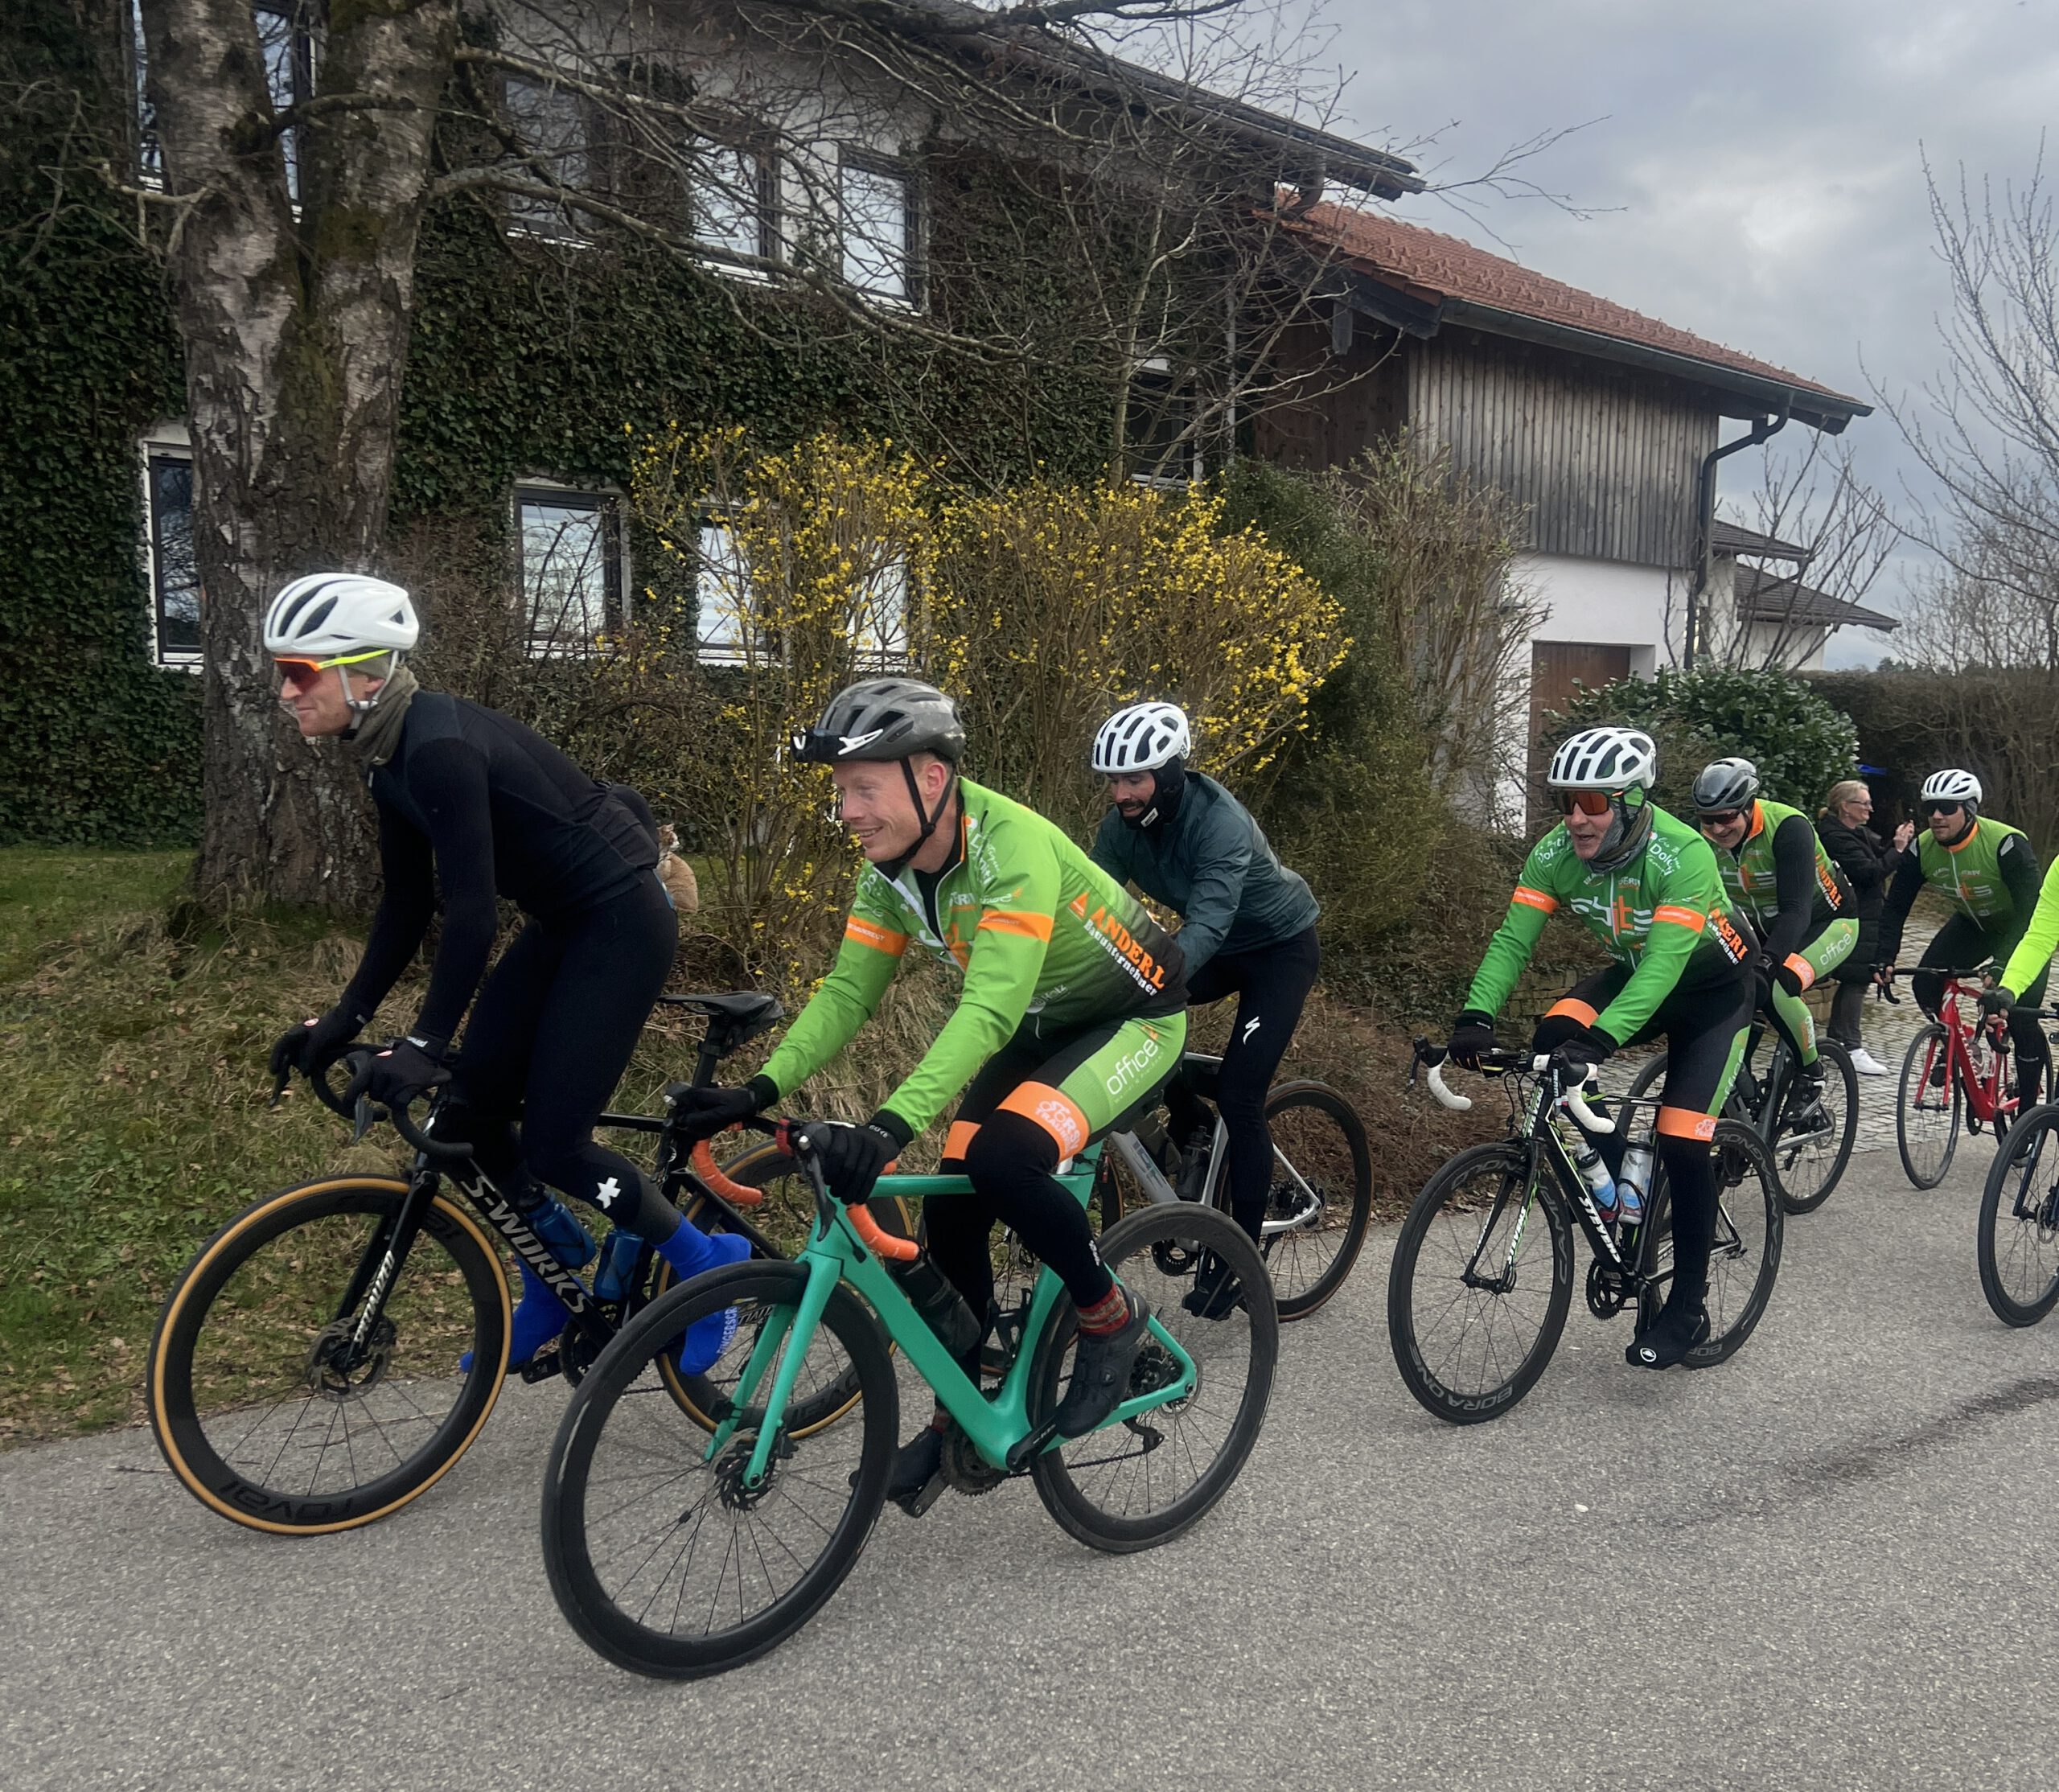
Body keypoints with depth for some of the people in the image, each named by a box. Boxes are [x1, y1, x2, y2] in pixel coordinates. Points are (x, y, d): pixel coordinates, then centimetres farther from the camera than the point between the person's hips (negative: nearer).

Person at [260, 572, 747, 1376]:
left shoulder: (440, 745, -25)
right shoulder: (391, 759, 4)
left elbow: (471, 909, -30)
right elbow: (407, 905, 9)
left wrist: (425, 1043, -30)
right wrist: (344, 1019, 5)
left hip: (622, 924, -9)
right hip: (562, 924, 9)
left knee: (552, 1143, -8)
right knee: (466, 1108, 6)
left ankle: (707, 1263, 13)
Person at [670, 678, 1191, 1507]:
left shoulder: (1012, 848, -34)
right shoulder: (890, 868, -10)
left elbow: (990, 1006, -43)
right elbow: (847, 991, -8)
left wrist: (893, 1123, -53)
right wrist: (759, 1091, -22)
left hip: (1132, 1018, -7)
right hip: (1038, 1027, 8)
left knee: (1002, 1157, -30)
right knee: (951, 1212, -1)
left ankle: (1110, 1313, -4)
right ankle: (959, 1418, 19)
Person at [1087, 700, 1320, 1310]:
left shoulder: (1220, 823, -34)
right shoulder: (1123, 824, -14)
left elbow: (1207, 923, -45)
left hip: (1279, 947, -6)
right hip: (1219, 948, 6)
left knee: (1239, 1097, -16)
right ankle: (1190, 1125, 5)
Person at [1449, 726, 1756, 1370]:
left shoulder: (1682, 855, -35)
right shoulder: (1556, 853, -19)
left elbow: (1666, 961, -43)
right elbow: (1513, 938, -23)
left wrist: (1600, 1038, -56)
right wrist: (1476, 1016, -39)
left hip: (1712, 990, -5)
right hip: (1635, 974, 5)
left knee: (1681, 1141, -15)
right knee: (1552, 1040, -24)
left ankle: (1687, 1309, 2)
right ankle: (1619, 1178, -1)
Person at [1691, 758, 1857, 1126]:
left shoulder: (1788, 828, -31)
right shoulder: (1706, 837, -16)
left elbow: (1796, 910, -38)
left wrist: (1766, 962, -53)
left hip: (1826, 921, -6)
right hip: (1765, 927, 6)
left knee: (1775, 986, -32)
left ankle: (1811, 1073, -7)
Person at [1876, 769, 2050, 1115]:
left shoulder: (2006, 843, -32)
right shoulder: (1922, 848, -17)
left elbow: (2031, 911, -35)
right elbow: (1895, 905, -11)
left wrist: (2002, 966, -47)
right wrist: (1884, 959, -24)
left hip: (2018, 928, -5)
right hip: (1972, 924, 5)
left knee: (2021, 1016, -14)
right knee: (1925, 981, -17)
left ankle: (2028, 1106, 1)